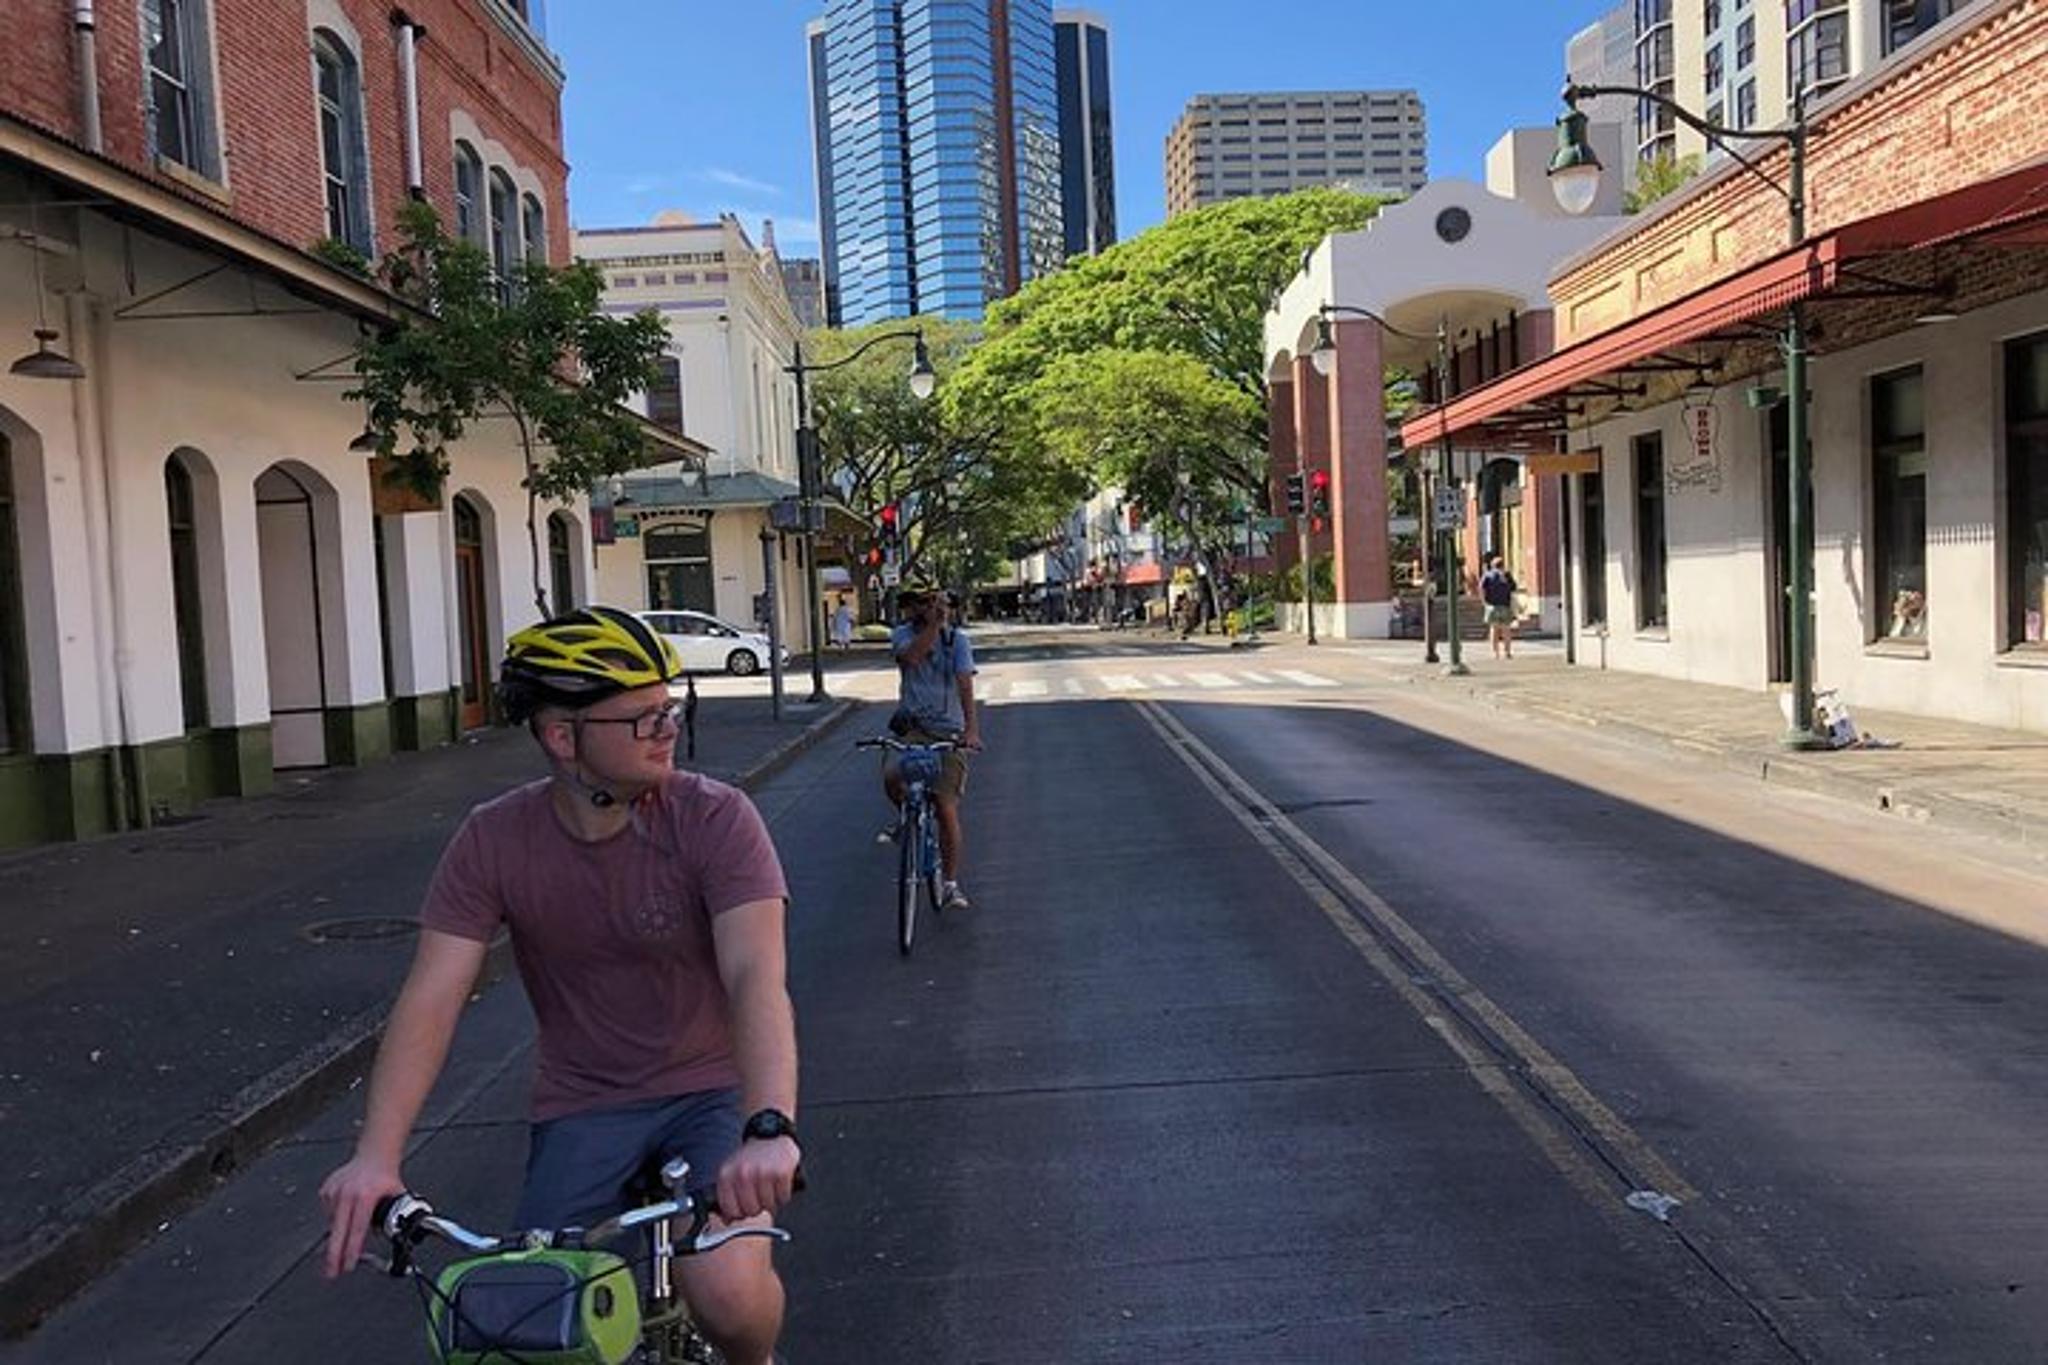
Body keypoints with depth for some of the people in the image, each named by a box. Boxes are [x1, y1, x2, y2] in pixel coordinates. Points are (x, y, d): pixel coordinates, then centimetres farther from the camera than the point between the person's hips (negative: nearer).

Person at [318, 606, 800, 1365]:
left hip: (713, 1088, -2)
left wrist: (769, 1128, -44)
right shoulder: (493, 841, -10)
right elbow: (432, 997, -16)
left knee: (729, 1293, -22)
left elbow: (756, 977, -29)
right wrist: (376, 1156, -30)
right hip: (584, 1106, 2)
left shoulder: (715, 819, -18)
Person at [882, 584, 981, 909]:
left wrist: (971, 729, -26)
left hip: (948, 730, -1)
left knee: (947, 809, -4)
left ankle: (950, 883, 10)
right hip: (912, 727, 1)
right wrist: (934, 623, -26)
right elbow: (910, 656, -21)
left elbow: (965, 686, -14)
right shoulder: (903, 634, 3)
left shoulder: (957, 638, -3)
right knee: (892, 776, -28)